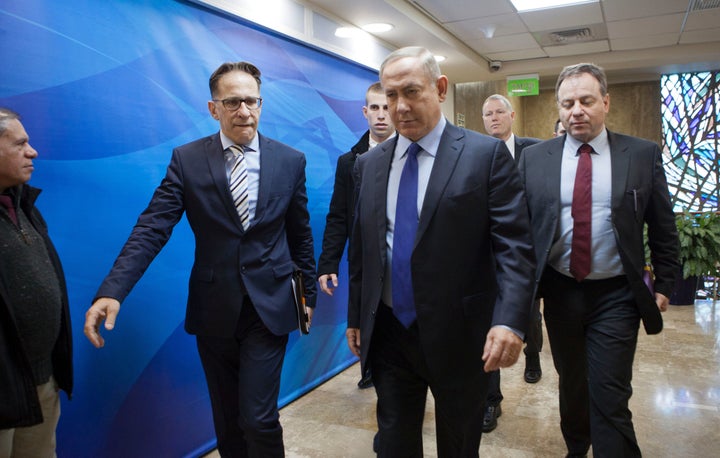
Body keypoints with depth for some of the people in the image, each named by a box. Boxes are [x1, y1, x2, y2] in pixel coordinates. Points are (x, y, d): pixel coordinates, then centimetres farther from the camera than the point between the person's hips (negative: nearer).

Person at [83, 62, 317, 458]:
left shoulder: (291, 161, -1)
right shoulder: (186, 159, -3)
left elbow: (300, 235, 6)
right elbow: (152, 227, -11)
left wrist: (308, 293, 11)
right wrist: (112, 291, -22)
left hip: (269, 306, -1)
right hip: (213, 308, 1)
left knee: (259, 418, -2)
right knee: (226, 419, 17)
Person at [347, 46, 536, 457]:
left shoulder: (487, 154, -8)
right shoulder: (369, 164, 6)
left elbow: (515, 246, -13)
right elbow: (361, 248, 11)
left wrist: (509, 320, -25)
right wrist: (355, 316, 13)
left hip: (459, 335, -3)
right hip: (388, 332, 4)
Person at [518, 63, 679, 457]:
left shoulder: (643, 155, -2)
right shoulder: (533, 158, 0)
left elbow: (663, 228, 4)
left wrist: (664, 284, 4)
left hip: (616, 296, -2)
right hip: (559, 291, 2)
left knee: (609, 397, -2)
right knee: (571, 384, 19)